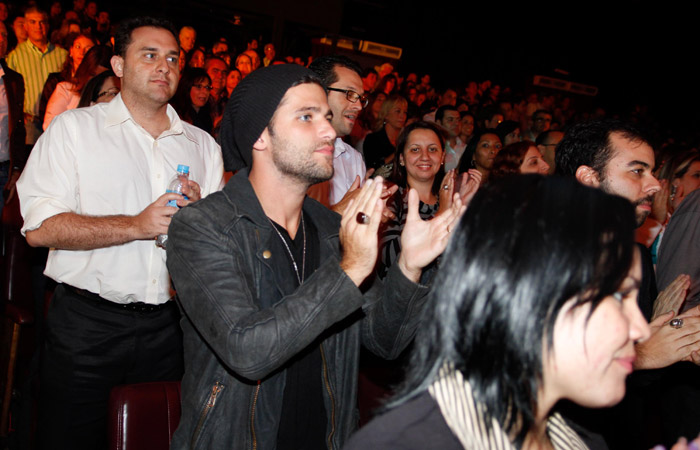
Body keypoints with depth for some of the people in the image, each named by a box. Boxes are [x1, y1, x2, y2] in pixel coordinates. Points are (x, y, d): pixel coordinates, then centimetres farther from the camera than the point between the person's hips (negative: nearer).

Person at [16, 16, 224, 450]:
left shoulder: (202, 145, 10)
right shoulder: (73, 128, 0)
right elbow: (40, 228, -11)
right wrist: (136, 226, -19)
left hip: (167, 327, 3)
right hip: (86, 325, -2)